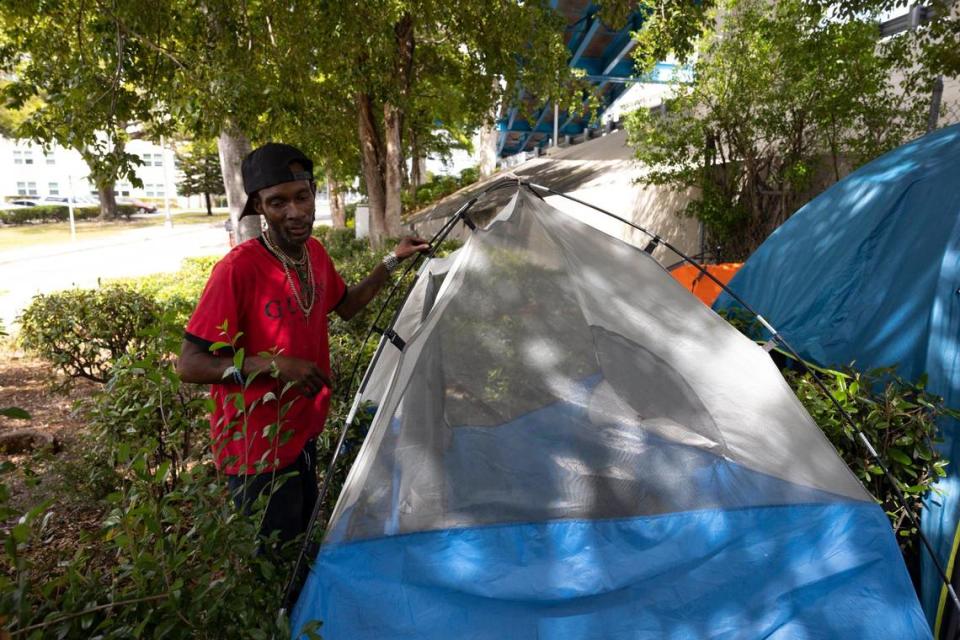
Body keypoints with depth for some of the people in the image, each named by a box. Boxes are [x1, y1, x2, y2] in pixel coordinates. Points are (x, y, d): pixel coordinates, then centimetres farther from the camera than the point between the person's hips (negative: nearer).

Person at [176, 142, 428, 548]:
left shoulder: (315, 254, -2)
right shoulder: (238, 269, -25)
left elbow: (344, 307, 17)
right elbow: (189, 365, -22)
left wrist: (392, 262, 11)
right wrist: (273, 365, -31)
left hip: (302, 435, 7)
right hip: (257, 453, -7)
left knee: (302, 538, 26)